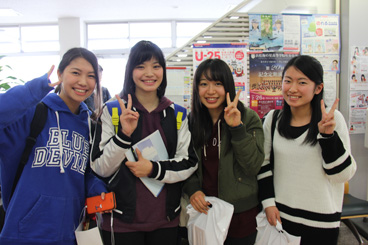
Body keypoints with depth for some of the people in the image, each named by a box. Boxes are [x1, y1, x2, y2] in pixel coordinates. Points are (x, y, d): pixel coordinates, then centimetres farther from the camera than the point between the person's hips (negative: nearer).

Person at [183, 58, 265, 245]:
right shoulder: (192, 120, 0)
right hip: (204, 210, 3)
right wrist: (192, 189, -11)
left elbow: (253, 166, -17)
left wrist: (237, 128, -26)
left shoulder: (249, 118, -9)